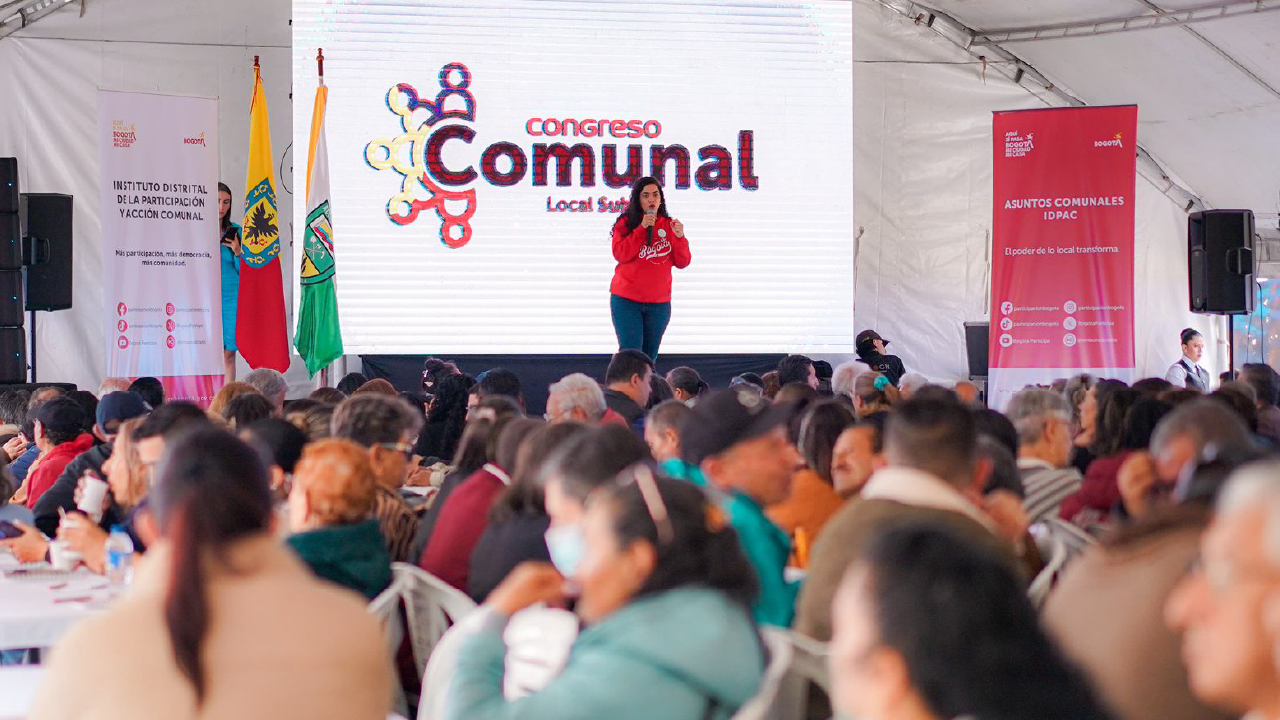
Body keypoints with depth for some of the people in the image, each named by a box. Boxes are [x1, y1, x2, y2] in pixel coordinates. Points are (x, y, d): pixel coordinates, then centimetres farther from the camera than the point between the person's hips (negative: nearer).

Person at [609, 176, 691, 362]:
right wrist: (642, 228, -18)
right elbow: (620, 254, -15)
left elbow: (682, 263, 4)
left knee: (649, 357, 7)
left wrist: (679, 237, -13)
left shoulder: (669, 225, 8)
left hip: (659, 303, 3)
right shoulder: (625, 223, 0)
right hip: (627, 301, -3)